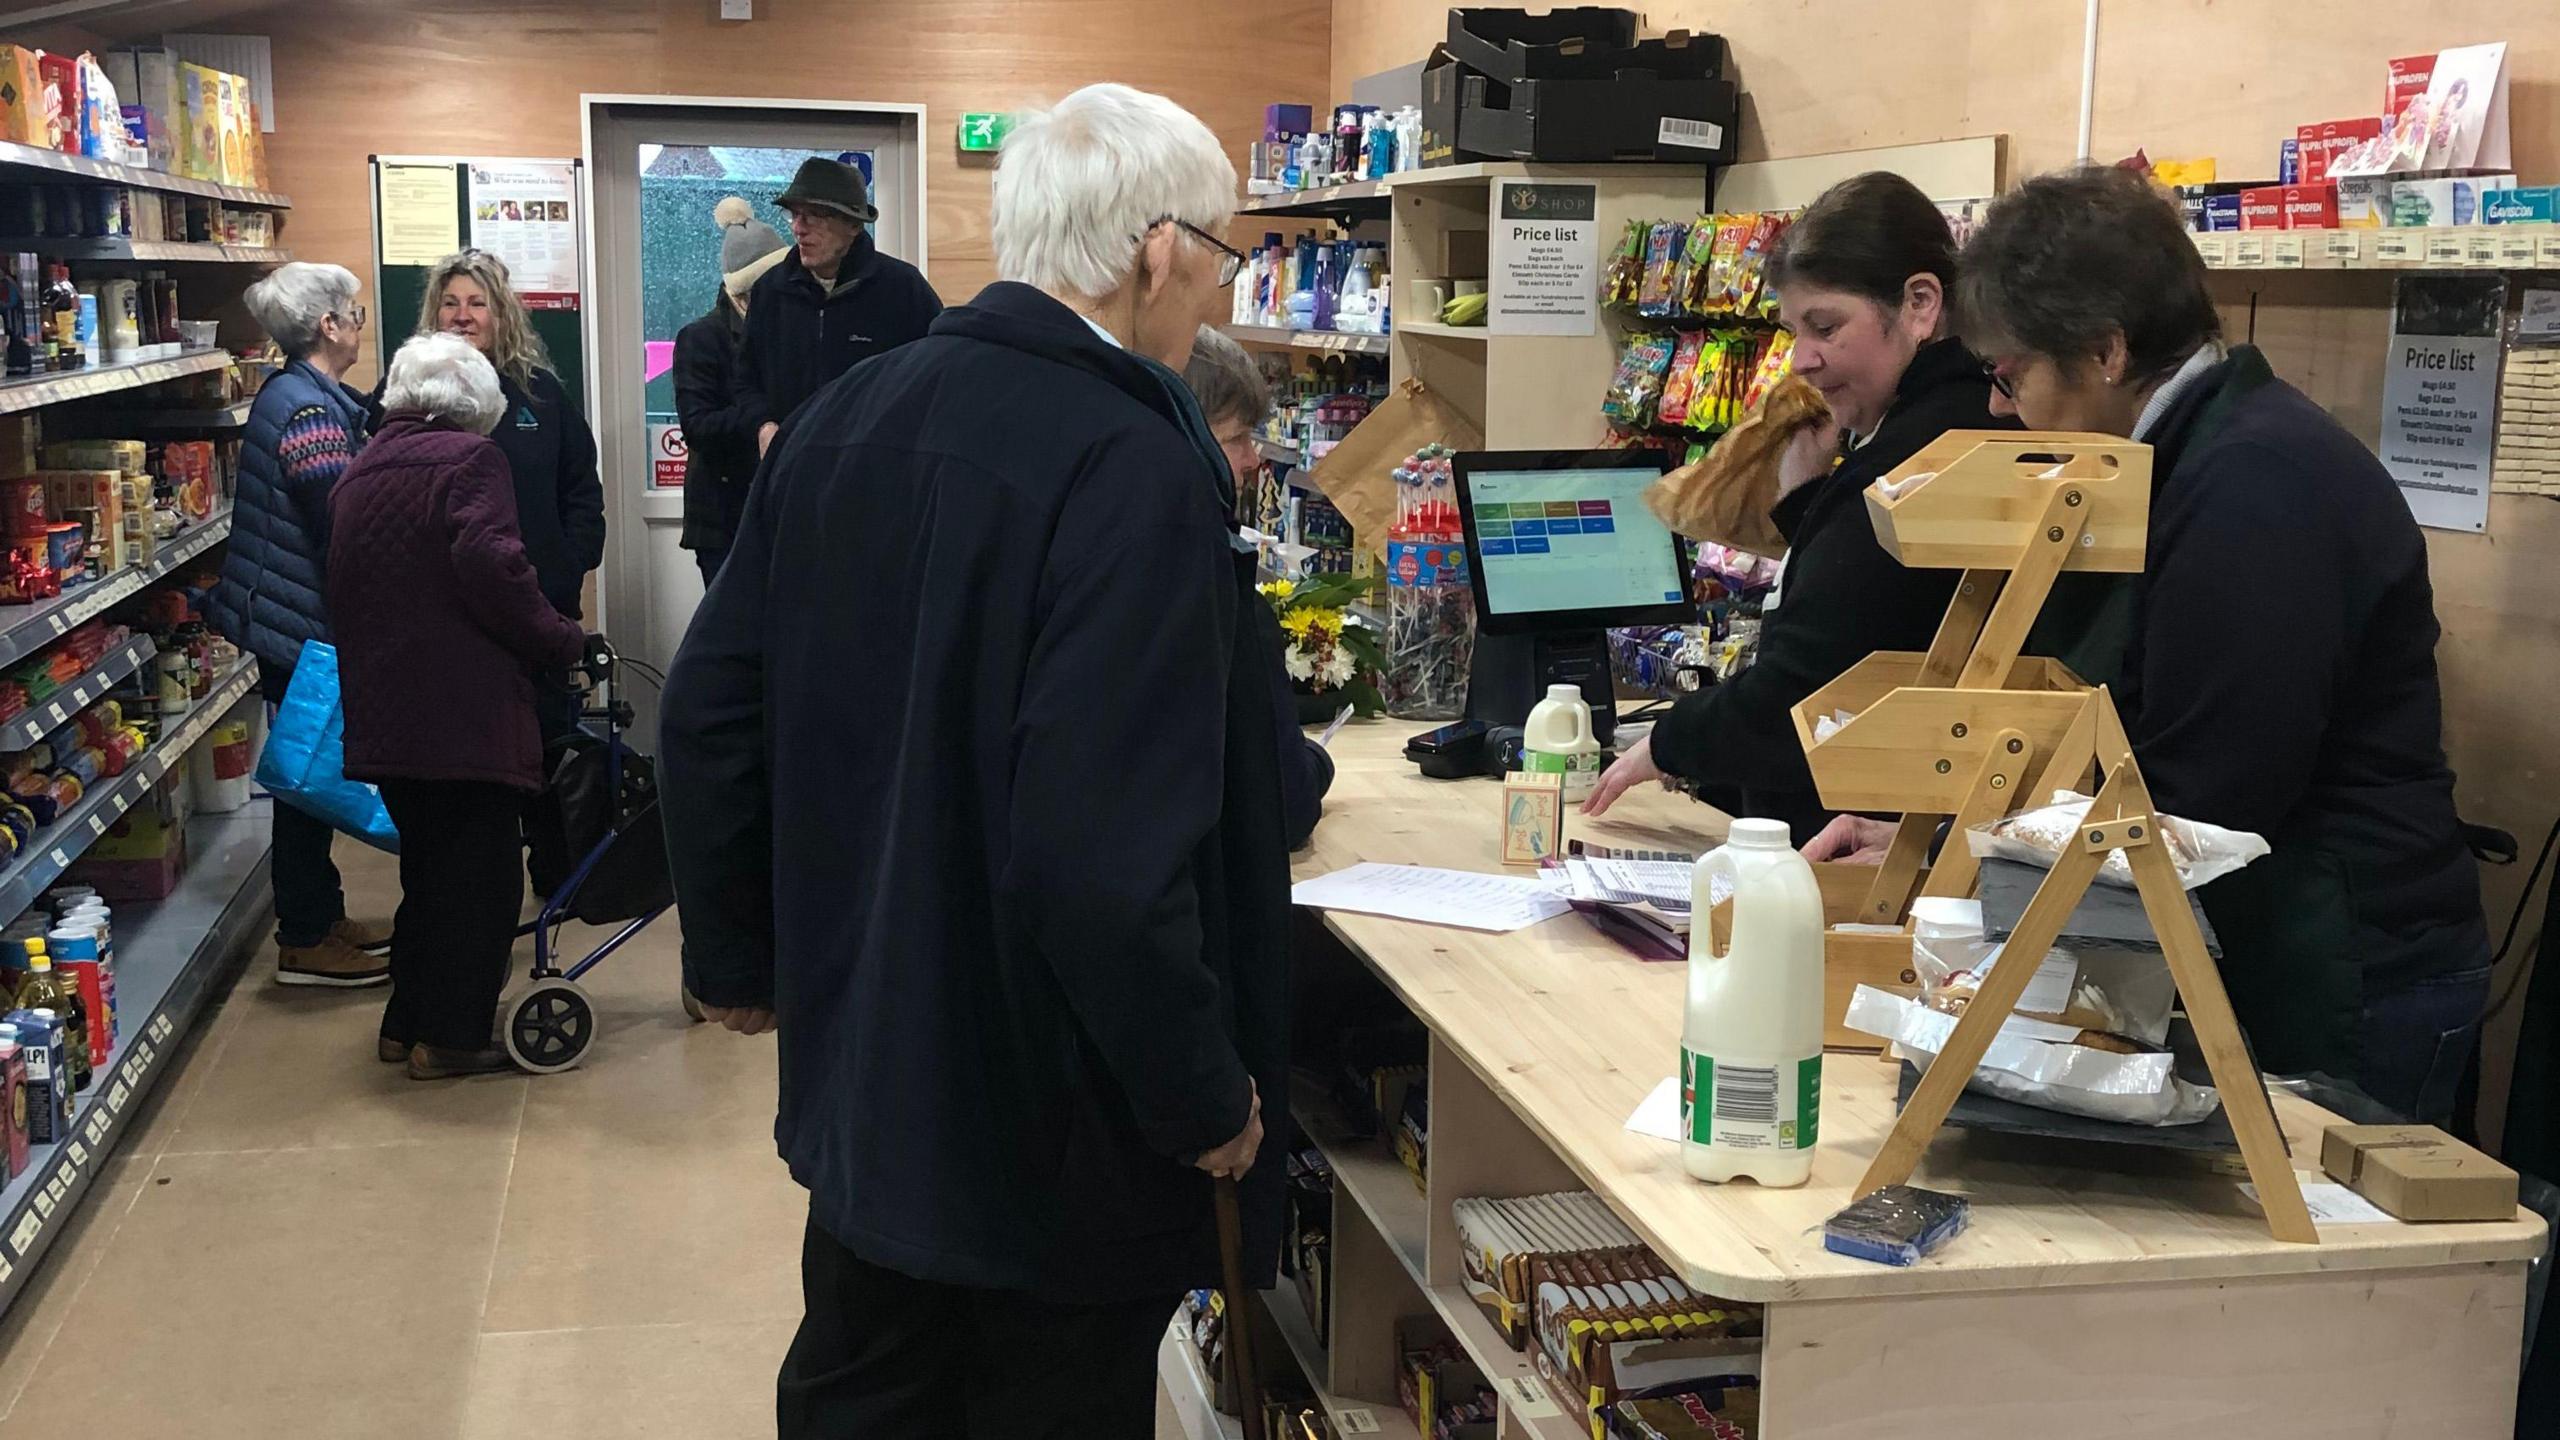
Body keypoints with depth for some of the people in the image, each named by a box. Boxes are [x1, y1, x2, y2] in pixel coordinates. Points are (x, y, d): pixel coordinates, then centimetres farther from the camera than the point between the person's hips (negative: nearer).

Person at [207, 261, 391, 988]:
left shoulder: (291, 394, 13)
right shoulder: (313, 411, -20)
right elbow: (339, 534, -23)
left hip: (289, 620, 10)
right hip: (306, 627, -10)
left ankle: (318, 916, 27)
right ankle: (305, 942, 7)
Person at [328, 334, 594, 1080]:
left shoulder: (359, 473, 18)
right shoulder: (469, 458, -6)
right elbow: (492, 567, -21)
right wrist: (560, 639, -10)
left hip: (381, 709, 8)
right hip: (467, 709, -8)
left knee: (429, 864, 19)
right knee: (481, 871, 2)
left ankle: (408, 1022, 23)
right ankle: (451, 1035, 4)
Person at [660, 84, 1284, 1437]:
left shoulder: (842, 416, 0)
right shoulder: (1136, 472, -24)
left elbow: (708, 716, 6)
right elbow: (1106, 852, -31)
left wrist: (736, 956, 18)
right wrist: (1206, 1096, -17)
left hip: (860, 1061, 7)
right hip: (1056, 1121, -7)